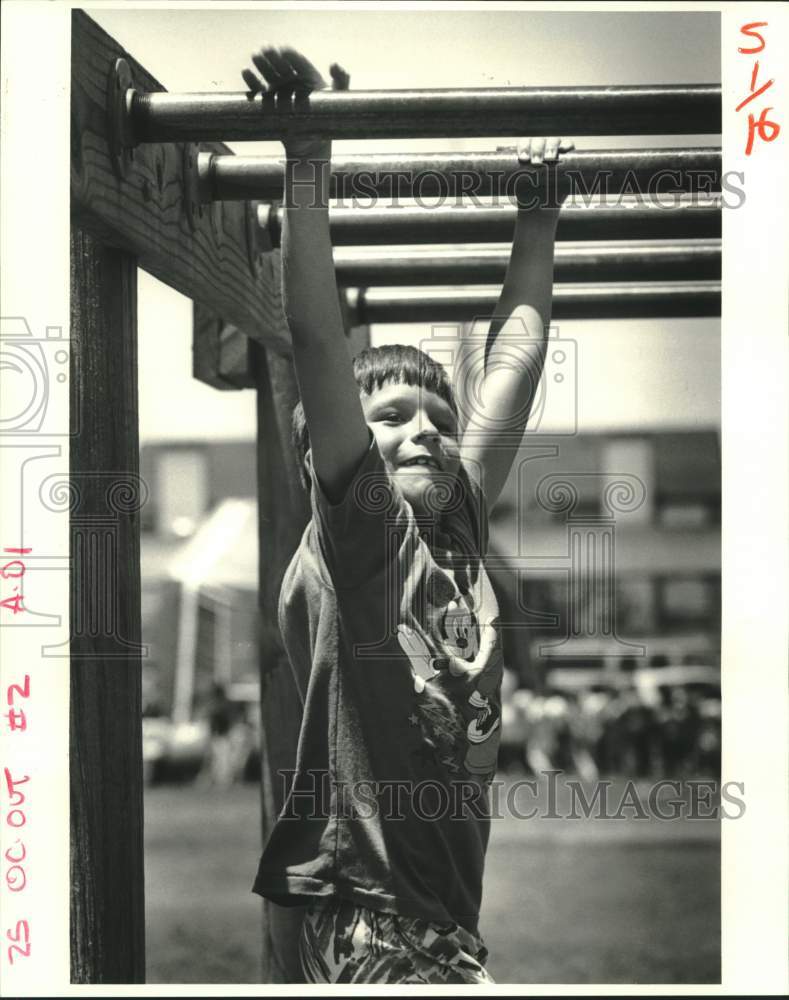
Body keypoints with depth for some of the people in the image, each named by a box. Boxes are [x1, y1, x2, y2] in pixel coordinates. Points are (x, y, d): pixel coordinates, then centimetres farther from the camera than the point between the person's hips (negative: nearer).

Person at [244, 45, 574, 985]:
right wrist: (306, 170, -17)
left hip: (446, 920, 8)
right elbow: (318, 346, -15)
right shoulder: (353, 537, -6)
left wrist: (539, 215, 23)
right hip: (367, 914, -8)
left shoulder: (460, 536, 11)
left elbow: (515, 357, 18)